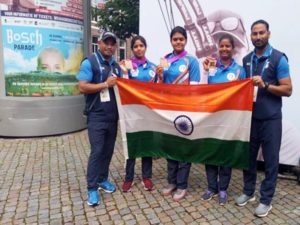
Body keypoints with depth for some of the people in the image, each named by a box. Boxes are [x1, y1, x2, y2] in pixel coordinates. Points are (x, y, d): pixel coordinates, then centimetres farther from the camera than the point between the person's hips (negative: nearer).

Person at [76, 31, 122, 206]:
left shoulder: (116, 65, 14)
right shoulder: (89, 62, -6)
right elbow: (82, 87, -15)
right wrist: (105, 84, -18)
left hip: (113, 115, 7)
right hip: (97, 116, -6)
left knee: (108, 150, 13)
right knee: (97, 151, -6)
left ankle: (102, 179, 29)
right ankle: (92, 188, 6)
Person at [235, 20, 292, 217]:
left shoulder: (279, 58, -5)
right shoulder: (246, 60, 10)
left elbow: (288, 90, -9)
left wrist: (265, 85, -21)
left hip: (270, 118, -4)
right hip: (250, 116, 5)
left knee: (270, 160, 5)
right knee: (249, 156, 13)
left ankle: (266, 199, 20)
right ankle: (248, 191, 30)